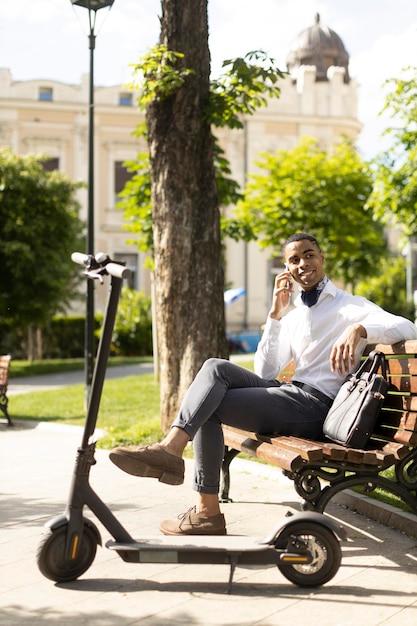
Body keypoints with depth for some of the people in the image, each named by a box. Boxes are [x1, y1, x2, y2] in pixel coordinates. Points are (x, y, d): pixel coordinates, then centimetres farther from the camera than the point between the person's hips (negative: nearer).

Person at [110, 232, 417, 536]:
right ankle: (171, 448, -28)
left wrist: (358, 329, -33)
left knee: (210, 407, -16)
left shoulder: (349, 306, 2)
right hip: (290, 395, 7)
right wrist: (275, 315, 5)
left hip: (316, 406, -7)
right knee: (217, 367, -14)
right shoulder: (293, 317, 22)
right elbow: (265, 373, 12)